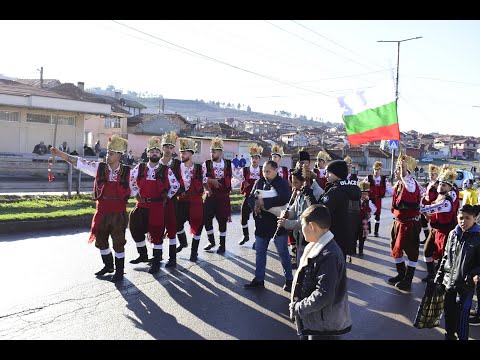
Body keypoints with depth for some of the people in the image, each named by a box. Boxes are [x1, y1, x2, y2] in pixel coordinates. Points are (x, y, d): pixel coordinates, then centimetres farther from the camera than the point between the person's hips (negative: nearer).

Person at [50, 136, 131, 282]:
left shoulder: (127, 172, -6)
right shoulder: (99, 168, -3)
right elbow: (77, 161, -6)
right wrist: (59, 153, -12)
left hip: (118, 214, -3)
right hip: (102, 213, 3)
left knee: (118, 243, 5)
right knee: (100, 241, 16)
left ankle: (119, 270, 23)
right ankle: (108, 266, 37)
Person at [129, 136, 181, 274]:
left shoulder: (166, 170, -2)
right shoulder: (140, 168, 3)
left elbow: (175, 185, 6)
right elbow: (131, 181, 13)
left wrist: (167, 197, 5)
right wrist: (136, 195, 9)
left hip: (158, 206, -3)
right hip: (141, 205, 3)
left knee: (157, 233, 1)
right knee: (136, 230, 11)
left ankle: (156, 261, 12)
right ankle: (143, 255, 31)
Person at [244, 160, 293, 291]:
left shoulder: (282, 183, -10)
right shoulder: (259, 182, 6)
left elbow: (283, 199, -26)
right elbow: (251, 198, 7)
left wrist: (264, 202, -22)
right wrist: (255, 206, -16)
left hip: (278, 224, -5)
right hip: (262, 224, 6)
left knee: (283, 253, 6)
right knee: (259, 252, 12)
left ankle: (289, 279, 19)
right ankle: (259, 279, 24)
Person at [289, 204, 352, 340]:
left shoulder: (329, 255, -26)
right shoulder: (315, 246, 3)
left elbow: (323, 295, -28)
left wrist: (297, 309, -18)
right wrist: (296, 305, 1)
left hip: (322, 326, -8)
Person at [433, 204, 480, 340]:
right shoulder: (453, 234, 3)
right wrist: (439, 276, 12)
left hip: (466, 285, -5)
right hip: (449, 282, 5)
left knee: (461, 317, -3)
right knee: (448, 311, 18)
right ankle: (449, 335, 36)